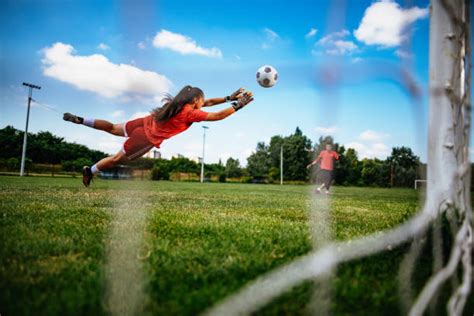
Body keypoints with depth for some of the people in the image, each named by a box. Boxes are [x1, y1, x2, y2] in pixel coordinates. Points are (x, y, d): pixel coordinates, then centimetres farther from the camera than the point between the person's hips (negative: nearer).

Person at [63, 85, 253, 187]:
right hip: (148, 139, -7)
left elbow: (207, 103, 11)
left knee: (113, 128, 22)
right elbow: (217, 116, -21)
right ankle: (90, 171, 20)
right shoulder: (191, 113, -21)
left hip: (145, 122, 7)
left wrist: (228, 98, 5)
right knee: (117, 159, 9)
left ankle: (79, 120, 16)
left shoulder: (182, 104, 2)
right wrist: (237, 105, -16)